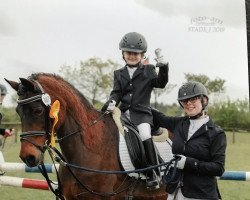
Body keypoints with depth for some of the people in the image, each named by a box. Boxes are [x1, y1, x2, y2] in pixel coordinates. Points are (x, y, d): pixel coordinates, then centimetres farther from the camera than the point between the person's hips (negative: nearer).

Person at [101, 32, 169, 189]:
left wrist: (163, 68, -21)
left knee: (146, 137, -26)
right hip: (124, 111, 4)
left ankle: (152, 174, -17)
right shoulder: (119, 74, 16)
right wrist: (112, 101, -15)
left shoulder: (148, 71, 9)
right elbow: (116, 92, 7)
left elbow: (161, 83, -4)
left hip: (141, 113, -4)